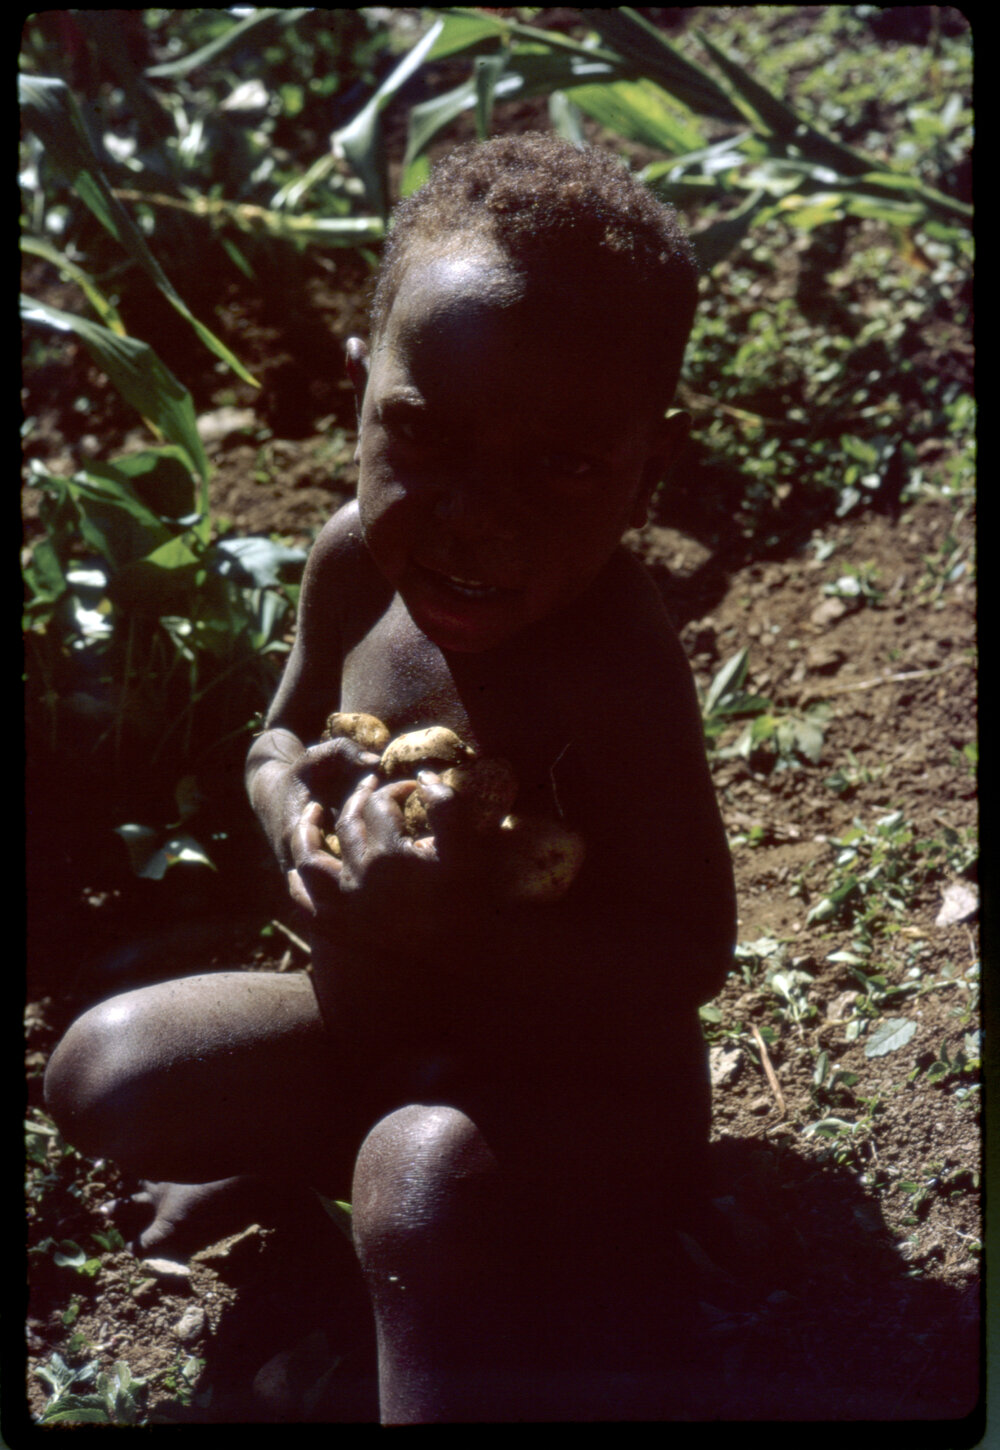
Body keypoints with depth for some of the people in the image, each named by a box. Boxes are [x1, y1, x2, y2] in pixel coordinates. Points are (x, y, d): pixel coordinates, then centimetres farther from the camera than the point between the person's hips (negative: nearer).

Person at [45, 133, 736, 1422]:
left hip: (578, 1084, -7)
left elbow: (691, 956, -26)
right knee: (100, 1072, 5)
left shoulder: (614, 675, -31)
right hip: (380, 1025, 8)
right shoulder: (359, 559, -11)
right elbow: (283, 734, 7)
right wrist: (291, 798, -18)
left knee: (431, 1174, -38)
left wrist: (468, 922, -40)